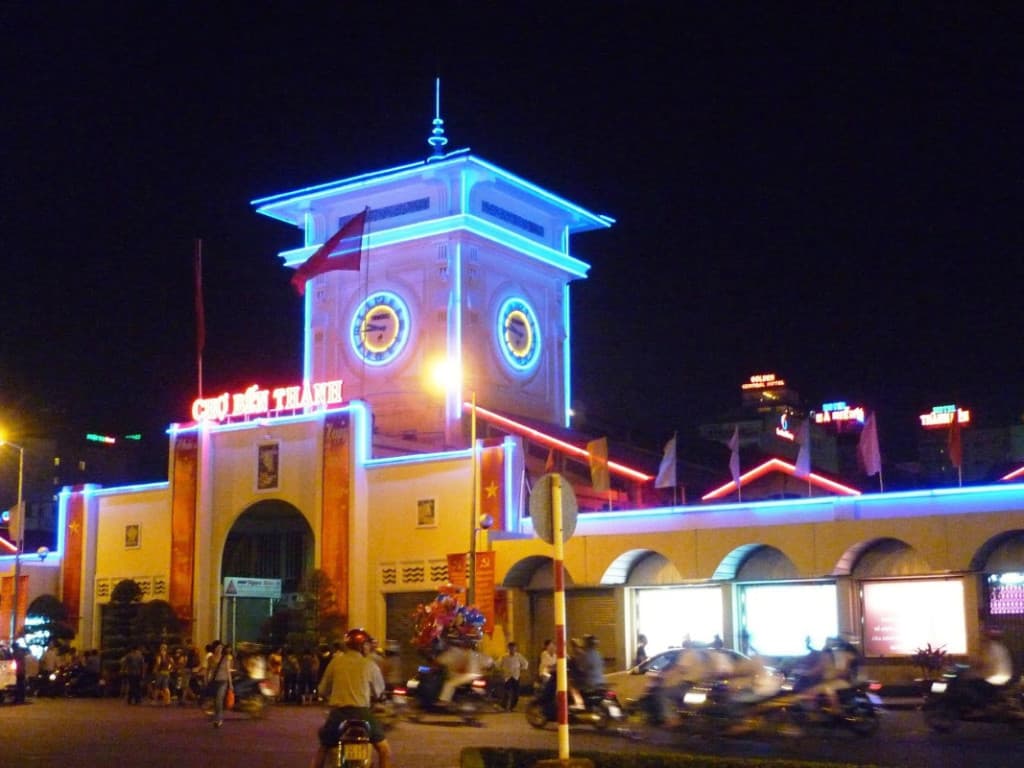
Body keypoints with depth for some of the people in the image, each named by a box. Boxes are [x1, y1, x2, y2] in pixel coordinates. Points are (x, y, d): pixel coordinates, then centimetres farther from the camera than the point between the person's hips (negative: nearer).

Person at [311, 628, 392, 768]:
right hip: (361, 712, -2)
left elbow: (323, 691, 10)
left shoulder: (335, 661, 7)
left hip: (338, 713, 2)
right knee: (384, 749, 8)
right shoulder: (370, 665, 3)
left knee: (322, 748, 22)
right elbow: (378, 692, 12)